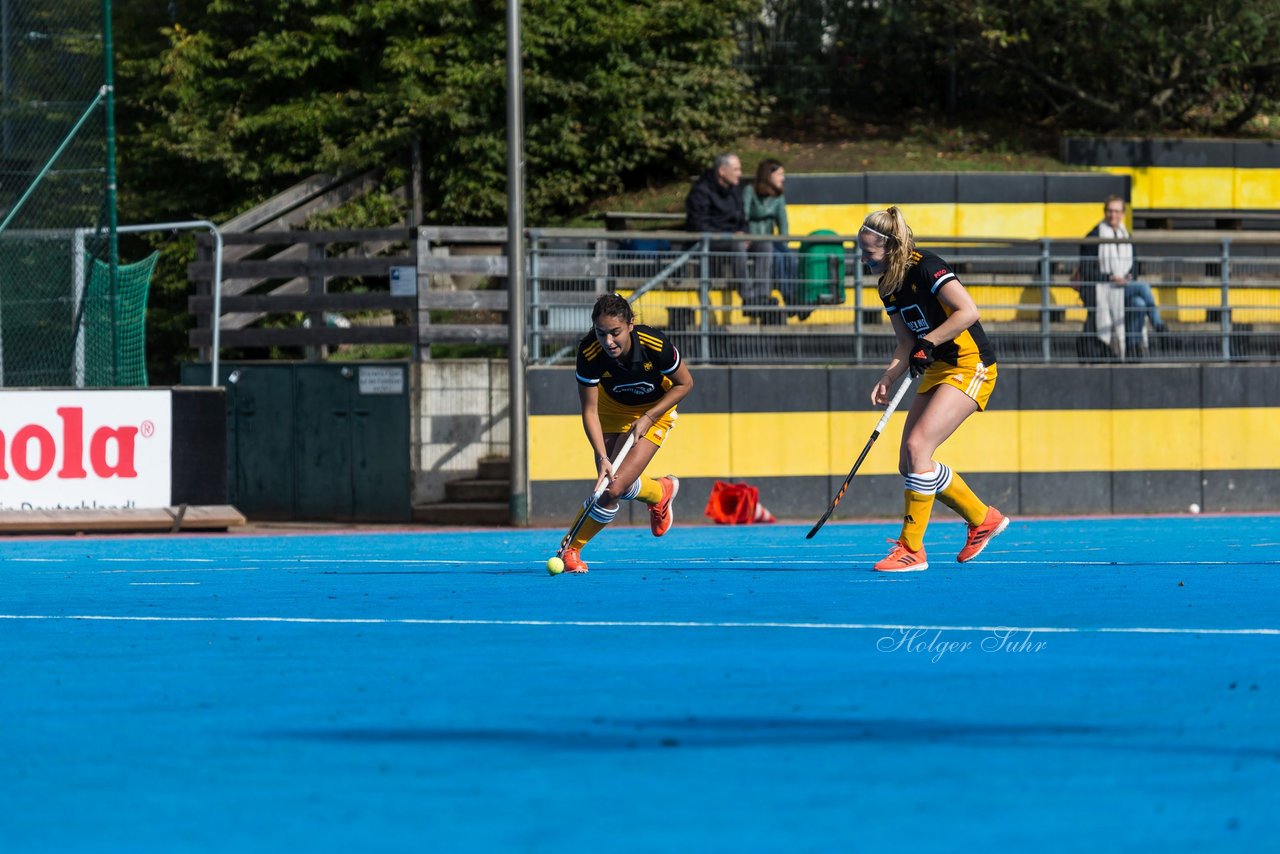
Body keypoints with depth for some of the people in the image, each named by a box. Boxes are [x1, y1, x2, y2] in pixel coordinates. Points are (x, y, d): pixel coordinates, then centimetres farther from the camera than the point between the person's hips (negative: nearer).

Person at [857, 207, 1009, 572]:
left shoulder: (925, 267, -19)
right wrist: (888, 379, -4)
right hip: (937, 371, 10)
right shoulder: (888, 287, 7)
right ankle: (983, 519, 22)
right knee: (909, 464, 5)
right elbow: (907, 343, 12)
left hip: (969, 368, -10)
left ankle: (912, 549, -13)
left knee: (917, 447, -20)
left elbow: (968, 311, -26)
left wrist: (929, 342, -25)